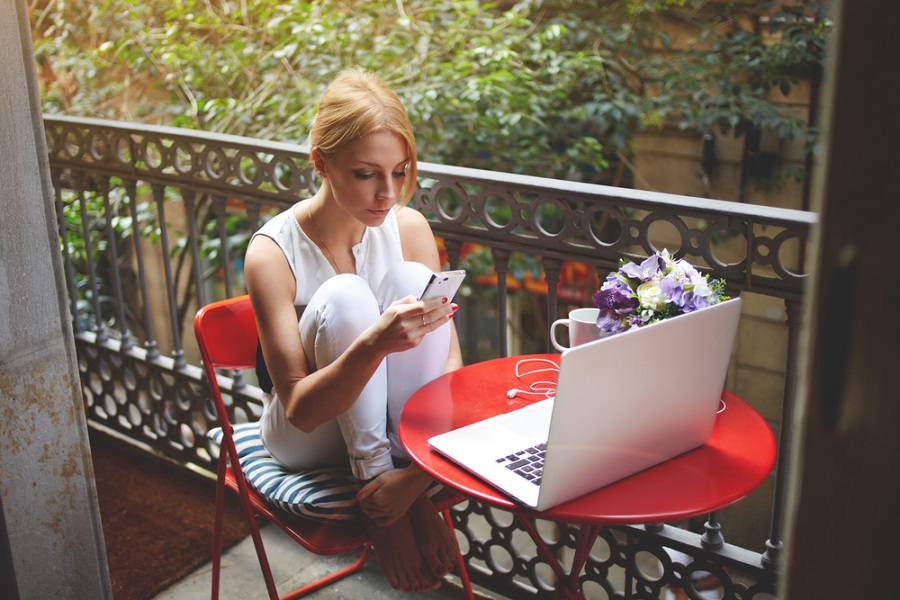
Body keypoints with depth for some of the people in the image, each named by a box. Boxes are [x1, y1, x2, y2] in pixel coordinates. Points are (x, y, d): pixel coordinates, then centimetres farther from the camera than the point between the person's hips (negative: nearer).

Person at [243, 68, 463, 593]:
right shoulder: (273, 253, -22)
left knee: (412, 278, -24)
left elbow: (451, 358, -11)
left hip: (397, 420, 3)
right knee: (343, 295, -31)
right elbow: (300, 409, -25)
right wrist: (372, 345, -46)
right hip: (310, 437, -3)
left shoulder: (409, 228, -10)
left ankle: (413, 478, -21)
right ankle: (375, 487, -19)